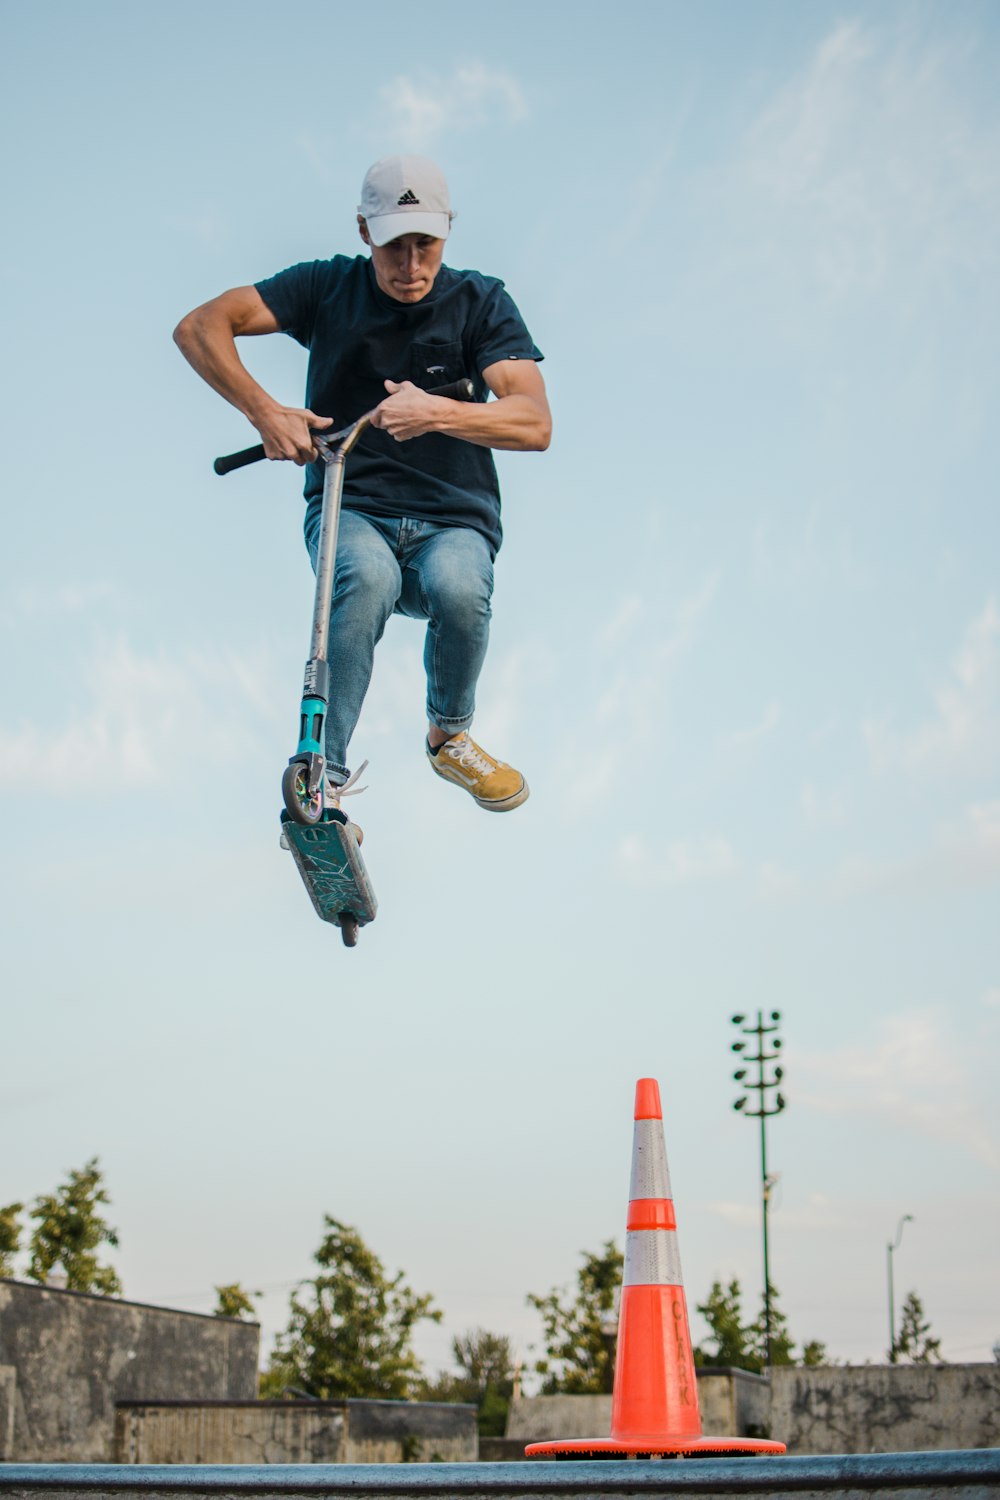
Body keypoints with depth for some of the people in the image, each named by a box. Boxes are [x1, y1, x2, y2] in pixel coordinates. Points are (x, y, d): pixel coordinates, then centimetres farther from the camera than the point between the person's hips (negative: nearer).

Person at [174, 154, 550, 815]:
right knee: (368, 577, -37)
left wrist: (438, 412, -33)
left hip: (452, 520, 1)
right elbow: (200, 326, -7)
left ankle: (450, 736, -3)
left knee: (458, 585, -35)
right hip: (350, 510, 0)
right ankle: (322, 777, -27)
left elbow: (535, 424, -15)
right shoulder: (328, 286, 0)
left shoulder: (481, 302, -1)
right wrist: (264, 408, -22)